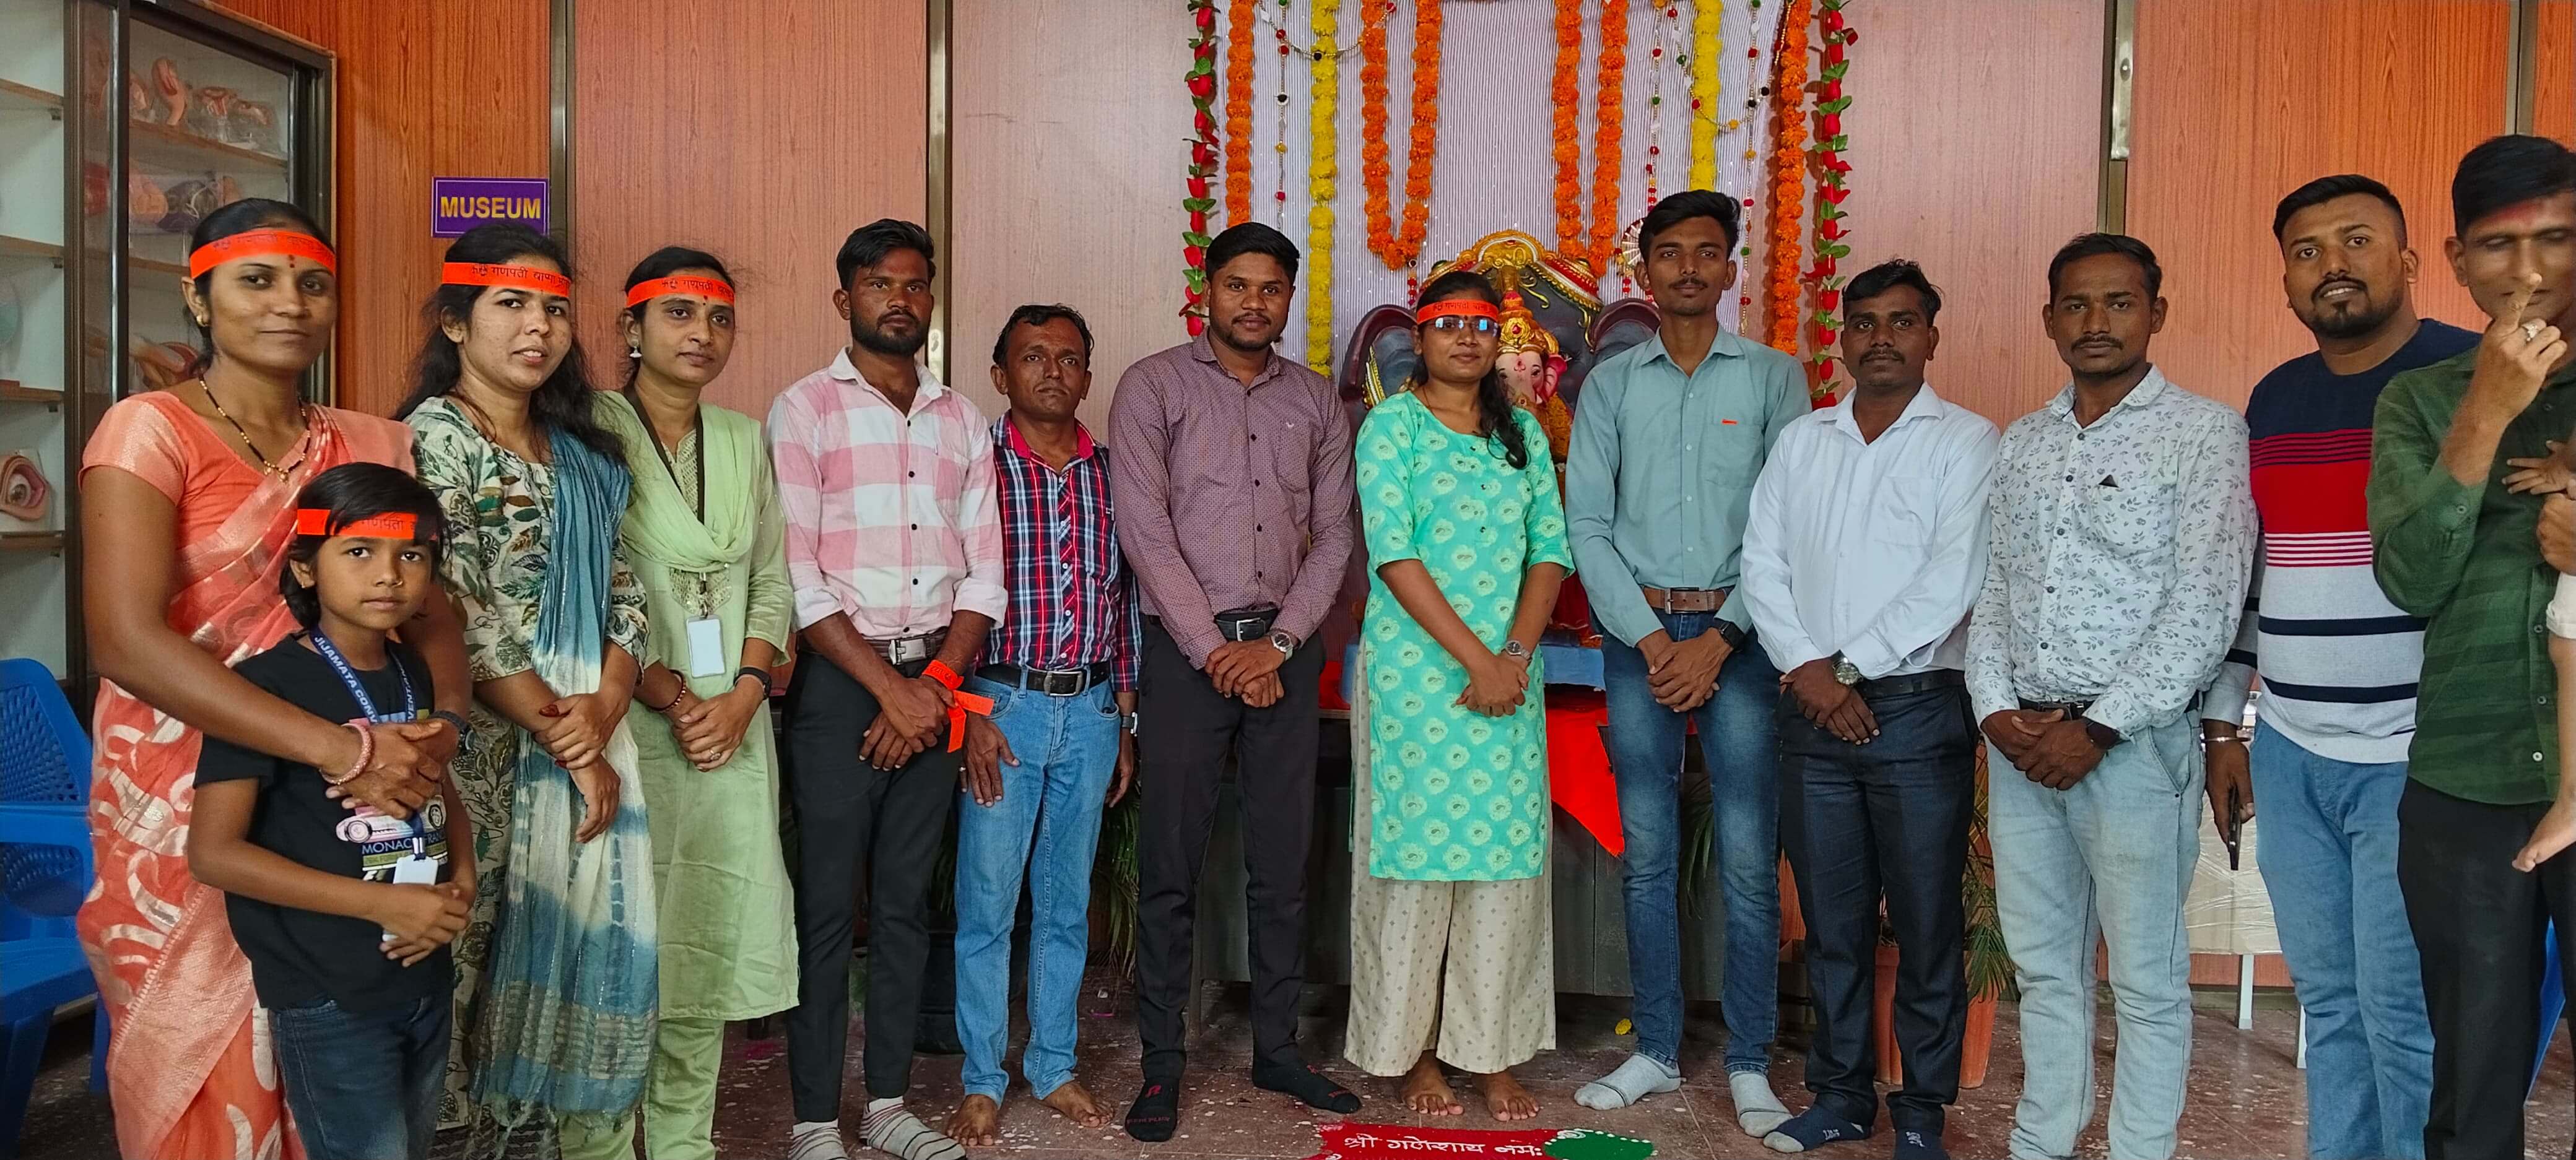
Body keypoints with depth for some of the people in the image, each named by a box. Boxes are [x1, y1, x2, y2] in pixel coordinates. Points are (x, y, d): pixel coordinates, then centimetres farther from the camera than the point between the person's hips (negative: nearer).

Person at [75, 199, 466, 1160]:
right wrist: (341, 748, -27)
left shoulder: (372, 445, 7)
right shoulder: (150, 430, -8)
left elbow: (430, 613, 3)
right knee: (204, 1081, 7)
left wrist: (442, 728, -19)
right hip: (183, 814, -4)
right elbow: (126, 640, -20)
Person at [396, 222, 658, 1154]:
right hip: (489, 747, -6)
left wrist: (604, 709, -7)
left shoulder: (582, 452, 15)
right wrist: (565, 742, -11)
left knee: (607, 947, 6)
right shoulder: (434, 436, -5)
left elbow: (623, 594, 12)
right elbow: (460, 620, -12)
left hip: (593, 735, 6)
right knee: (491, 948, -2)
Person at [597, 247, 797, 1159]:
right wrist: (671, 699, -13)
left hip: (733, 727, 5)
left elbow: (772, 579, 11)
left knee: (709, 942, 8)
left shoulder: (745, 440, 12)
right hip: (629, 725, -5)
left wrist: (741, 696, -4)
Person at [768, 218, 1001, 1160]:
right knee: (827, 904, 0)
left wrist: (937, 682, -6)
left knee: (906, 899, 11)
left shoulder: (962, 421, 12)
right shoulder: (805, 410, -2)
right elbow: (797, 577, -10)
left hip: (934, 681, 4)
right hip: (839, 681, -4)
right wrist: (887, 686, -13)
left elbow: (985, 574, 8)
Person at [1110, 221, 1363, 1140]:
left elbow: (1334, 536, 8)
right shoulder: (1154, 386, 0)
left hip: (1285, 649, 4)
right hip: (1188, 648, -3)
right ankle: (1161, 1065, 11)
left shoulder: (1316, 402, 12)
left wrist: (1278, 643, -6)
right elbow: (1144, 530, -7)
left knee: (1284, 863, 8)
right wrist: (1215, 652, -10)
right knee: (1171, 866, 0)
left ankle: (1276, 1049, 20)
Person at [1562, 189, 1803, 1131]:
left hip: (1738, 633, -2)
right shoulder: (1610, 383, 9)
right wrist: (1649, 636, -6)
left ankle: (1750, 1065, 8)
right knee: (1646, 856, 7)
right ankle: (1656, 1051, 18)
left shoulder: (1774, 377, 4)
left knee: (1748, 859, -2)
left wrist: (1719, 640, -9)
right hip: (1638, 634, 2)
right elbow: (1586, 525, 3)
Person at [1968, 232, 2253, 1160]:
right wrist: (1996, 708, -2)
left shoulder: (2203, 434, -4)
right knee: (2043, 964, 14)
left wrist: (2099, 727, -14)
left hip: (2135, 741, -5)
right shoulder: (2021, 444, 14)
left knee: (2147, 979, 3)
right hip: (2020, 741, 5)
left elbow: (2205, 604, -11)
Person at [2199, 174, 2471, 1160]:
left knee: (2404, 1018, 0)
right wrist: (2221, 724, 15)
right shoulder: (2274, 398, 11)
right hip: (2288, 755, 6)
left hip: (2416, 760, -5)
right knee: (2327, 1002, 14)